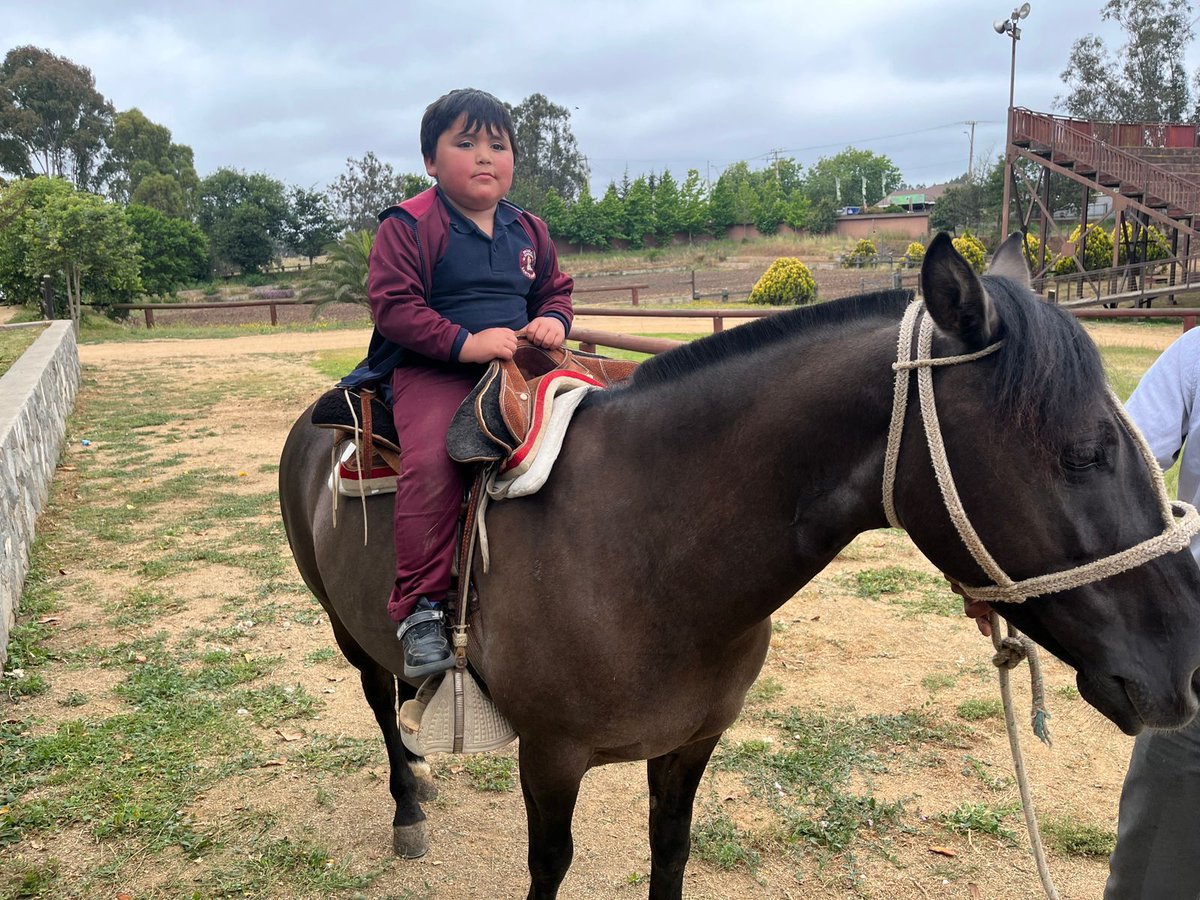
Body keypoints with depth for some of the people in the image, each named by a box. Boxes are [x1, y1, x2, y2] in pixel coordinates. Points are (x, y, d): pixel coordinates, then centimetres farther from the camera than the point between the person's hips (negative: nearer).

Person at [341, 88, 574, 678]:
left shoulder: (529, 231, 16)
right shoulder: (409, 227, -3)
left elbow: (555, 290, 24)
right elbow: (393, 303, -11)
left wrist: (553, 320, -2)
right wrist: (466, 342, -21)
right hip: (433, 371, -5)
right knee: (431, 462, -31)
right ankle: (420, 607, -23)